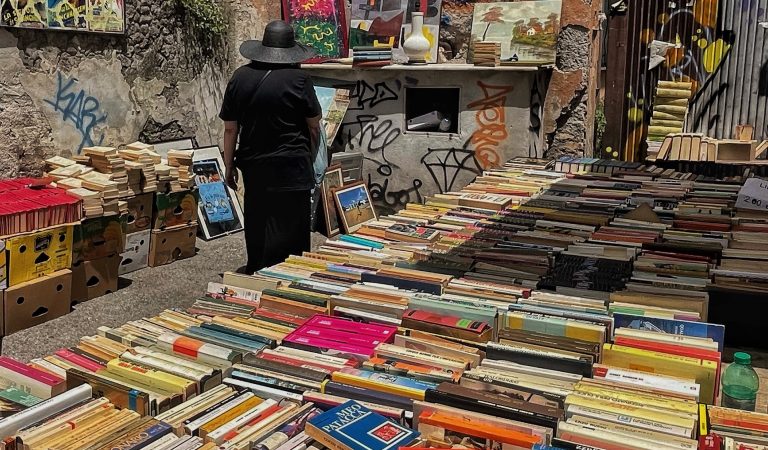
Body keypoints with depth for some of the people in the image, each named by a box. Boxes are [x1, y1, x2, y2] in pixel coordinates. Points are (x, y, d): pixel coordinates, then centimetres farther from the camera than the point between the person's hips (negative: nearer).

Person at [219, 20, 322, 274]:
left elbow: (230, 128, 4)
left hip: (253, 166, 5)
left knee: (256, 225, 17)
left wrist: (229, 165, 13)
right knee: (288, 229, 1)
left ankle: (254, 274, 30)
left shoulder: (240, 78, 2)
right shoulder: (298, 79, -9)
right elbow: (314, 126, 0)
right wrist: (310, 156, 17)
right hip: (290, 167, -5)